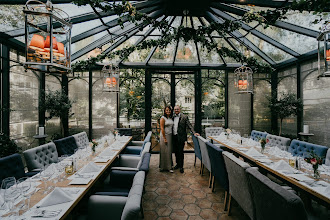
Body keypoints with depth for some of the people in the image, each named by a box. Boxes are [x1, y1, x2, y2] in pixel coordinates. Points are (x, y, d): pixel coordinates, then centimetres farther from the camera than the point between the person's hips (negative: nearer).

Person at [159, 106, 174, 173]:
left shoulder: (171, 118, 11)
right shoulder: (163, 118, -9)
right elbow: (162, 128, -13)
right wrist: (164, 138, -16)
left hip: (170, 136, 6)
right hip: (164, 135, -6)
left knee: (169, 151, 10)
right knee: (164, 151, 0)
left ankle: (169, 167, 21)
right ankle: (164, 167, 12)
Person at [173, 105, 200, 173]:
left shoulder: (184, 117, -5)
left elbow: (189, 126, -4)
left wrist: (194, 133, -13)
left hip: (180, 137, -5)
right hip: (174, 137, 5)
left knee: (180, 152, 1)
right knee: (176, 151, 14)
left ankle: (181, 166, 14)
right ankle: (178, 164, 31)